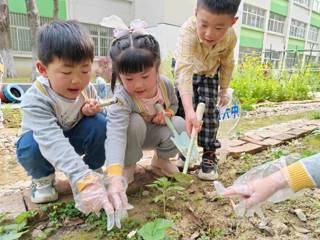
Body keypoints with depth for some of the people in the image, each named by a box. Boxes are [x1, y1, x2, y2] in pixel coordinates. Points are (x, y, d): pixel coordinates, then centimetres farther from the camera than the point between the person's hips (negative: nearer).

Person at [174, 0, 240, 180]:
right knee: (182, 111, -6)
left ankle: (209, 155, 7)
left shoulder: (230, 37, -28)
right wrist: (189, 110, -64)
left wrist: (224, 91, 1)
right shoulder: (188, 31, -42)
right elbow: (184, 71, -54)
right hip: (187, 68, -1)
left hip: (210, 72, 2)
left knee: (210, 111, -6)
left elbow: (227, 64, -7)